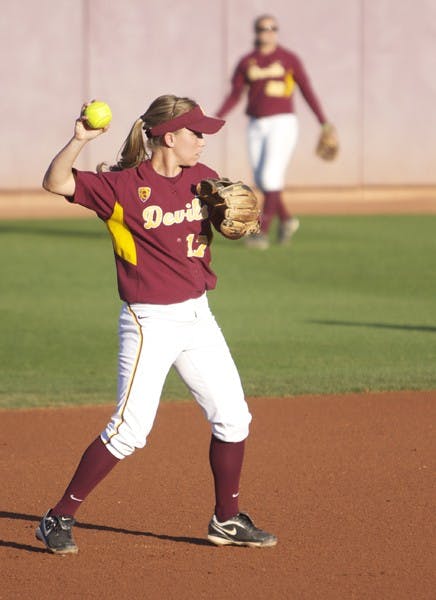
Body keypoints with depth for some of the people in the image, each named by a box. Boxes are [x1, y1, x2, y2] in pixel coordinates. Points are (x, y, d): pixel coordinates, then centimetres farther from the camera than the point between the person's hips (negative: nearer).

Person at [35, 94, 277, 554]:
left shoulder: (203, 179, 6)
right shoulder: (123, 186, -13)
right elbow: (56, 182, -21)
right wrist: (79, 139, -37)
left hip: (198, 317, 7)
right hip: (150, 322, -7)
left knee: (232, 418, 8)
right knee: (129, 430, -11)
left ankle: (227, 520, 24)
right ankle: (59, 519, -1)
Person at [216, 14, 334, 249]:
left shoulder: (289, 59, -1)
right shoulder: (246, 62, 7)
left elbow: (307, 91, 1)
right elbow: (234, 95, 5)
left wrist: (324, 123, -3)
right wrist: (216, 119, -10)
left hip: (282, 123, -4)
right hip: (256, 126, 4)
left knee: (271, 177, -15)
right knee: (261, 181, 6)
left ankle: (263, 231, -14)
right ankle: (286, 219, 29)